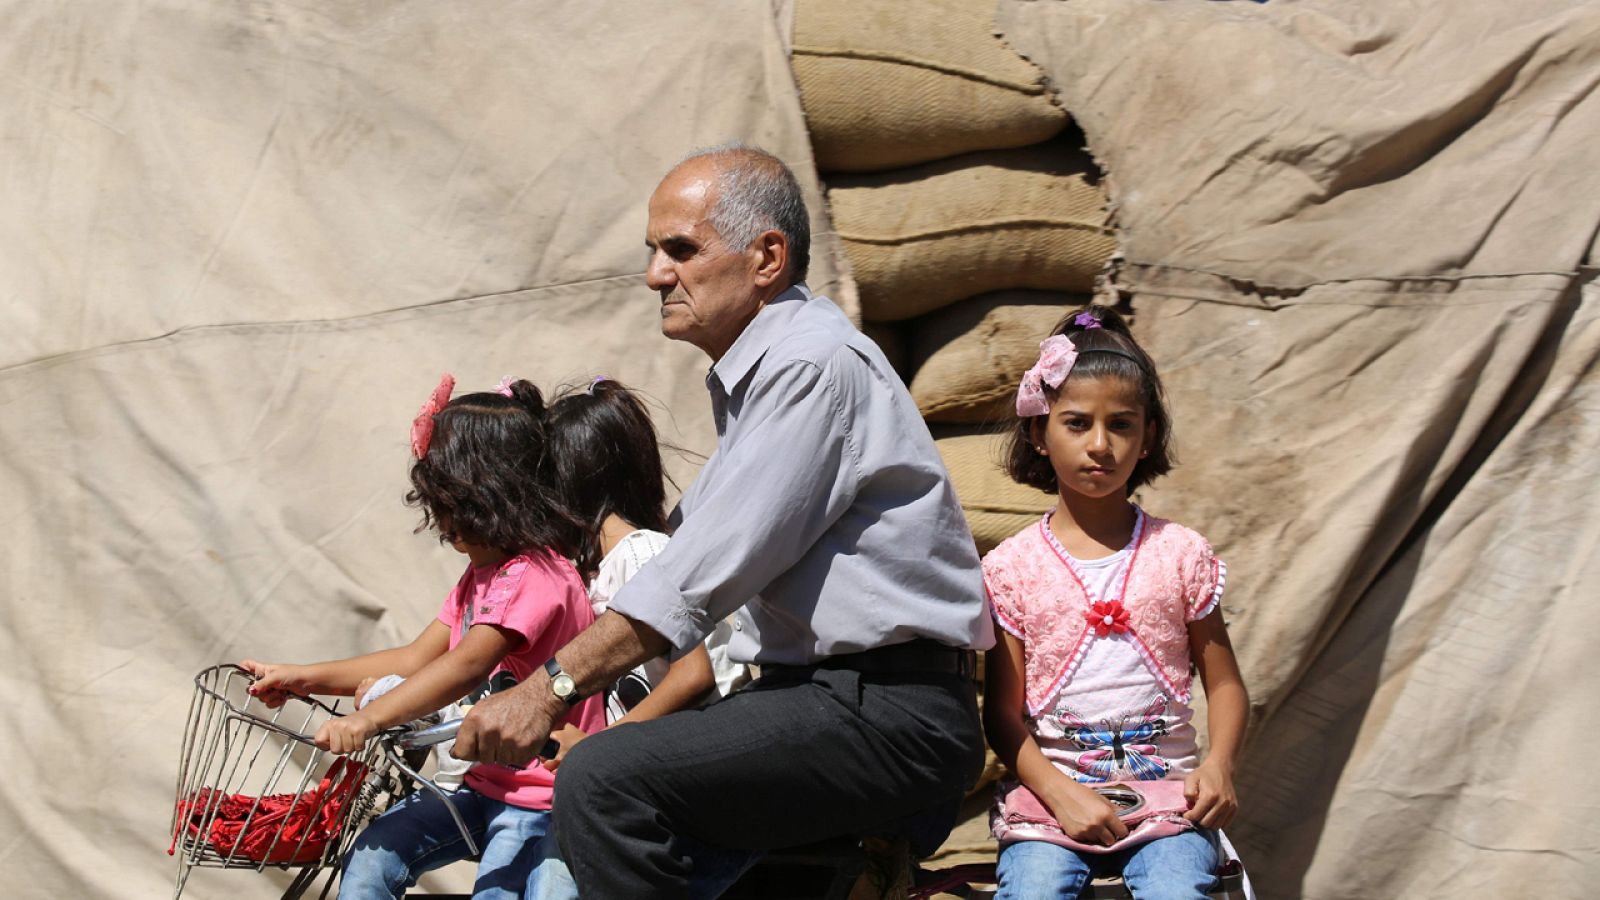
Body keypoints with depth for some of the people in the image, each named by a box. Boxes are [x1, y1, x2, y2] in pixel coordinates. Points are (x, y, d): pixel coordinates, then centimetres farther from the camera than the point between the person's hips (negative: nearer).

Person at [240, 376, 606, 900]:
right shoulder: (482, 576, 18)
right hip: (485, 785, 9)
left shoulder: (535, 578, -18)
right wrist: (303, 678, 12)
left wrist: (369, 719, -39)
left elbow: (467, 665, -31)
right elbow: (416, 660, 18)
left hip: (543, 797, -9)